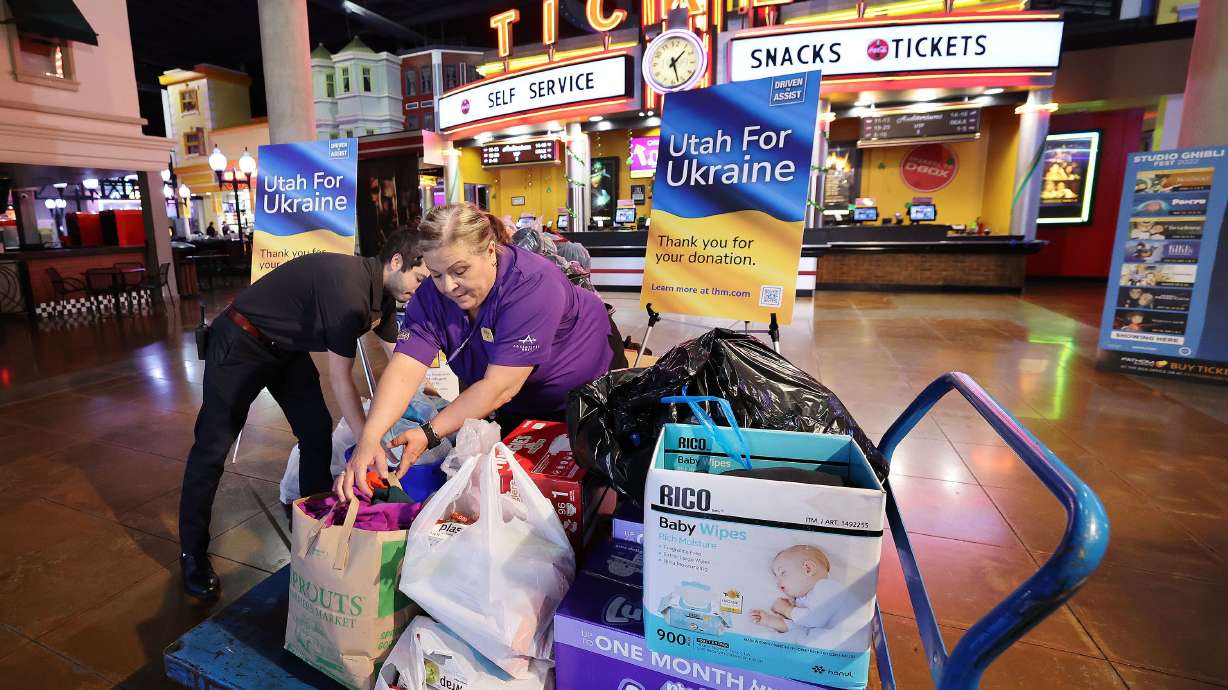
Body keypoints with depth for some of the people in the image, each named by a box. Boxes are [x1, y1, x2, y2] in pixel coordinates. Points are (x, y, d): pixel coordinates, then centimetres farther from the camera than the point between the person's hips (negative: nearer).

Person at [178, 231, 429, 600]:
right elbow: (340, 378, -29)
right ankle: (192, 553, 15)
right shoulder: (348, 284, -34)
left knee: (317, 432, 4)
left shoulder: (381, 292, -5)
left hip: (287, 347, 9)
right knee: (213, 446, 0)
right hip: (240, 343, -8)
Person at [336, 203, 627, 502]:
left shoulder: (533, 284, -38)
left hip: (589, 384, -4)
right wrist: (369, 438, -44)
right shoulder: (432, 296, -20)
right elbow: (404, 370, -29)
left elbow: (499, 386, -38)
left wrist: (430, 434, -38)